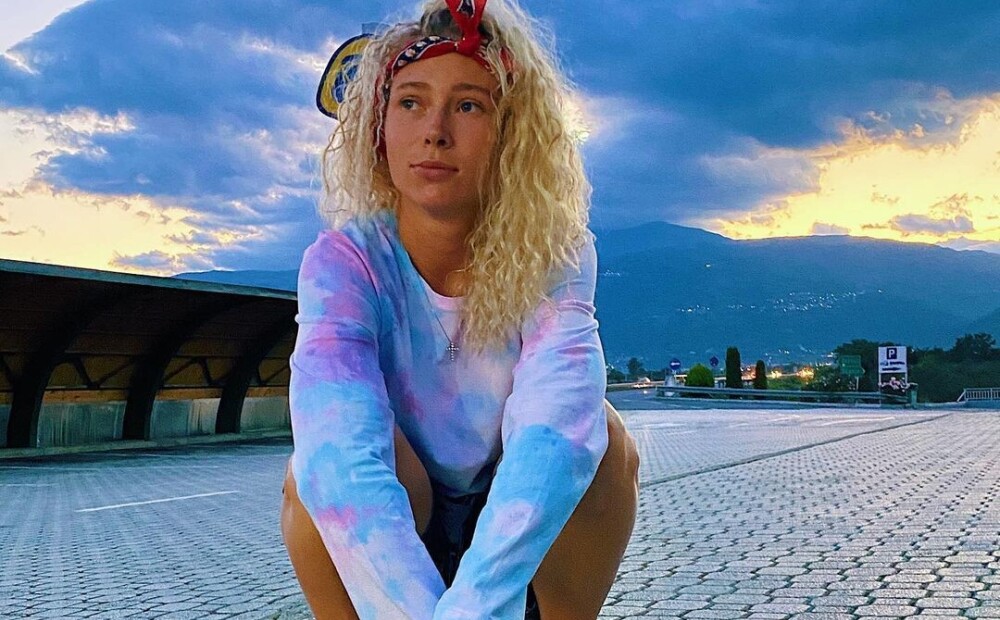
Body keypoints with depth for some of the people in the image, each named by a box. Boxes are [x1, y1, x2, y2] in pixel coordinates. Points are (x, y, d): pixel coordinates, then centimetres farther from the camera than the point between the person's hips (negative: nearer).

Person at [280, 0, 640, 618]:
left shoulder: (555, 256, -18)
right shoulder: (343, 262, -20)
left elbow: (556, 426, -37)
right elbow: (336, 454, -37)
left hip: (526, 540, 1)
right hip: (376, 541, 0)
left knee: (605, 433, -28)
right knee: (321, 462, -31)